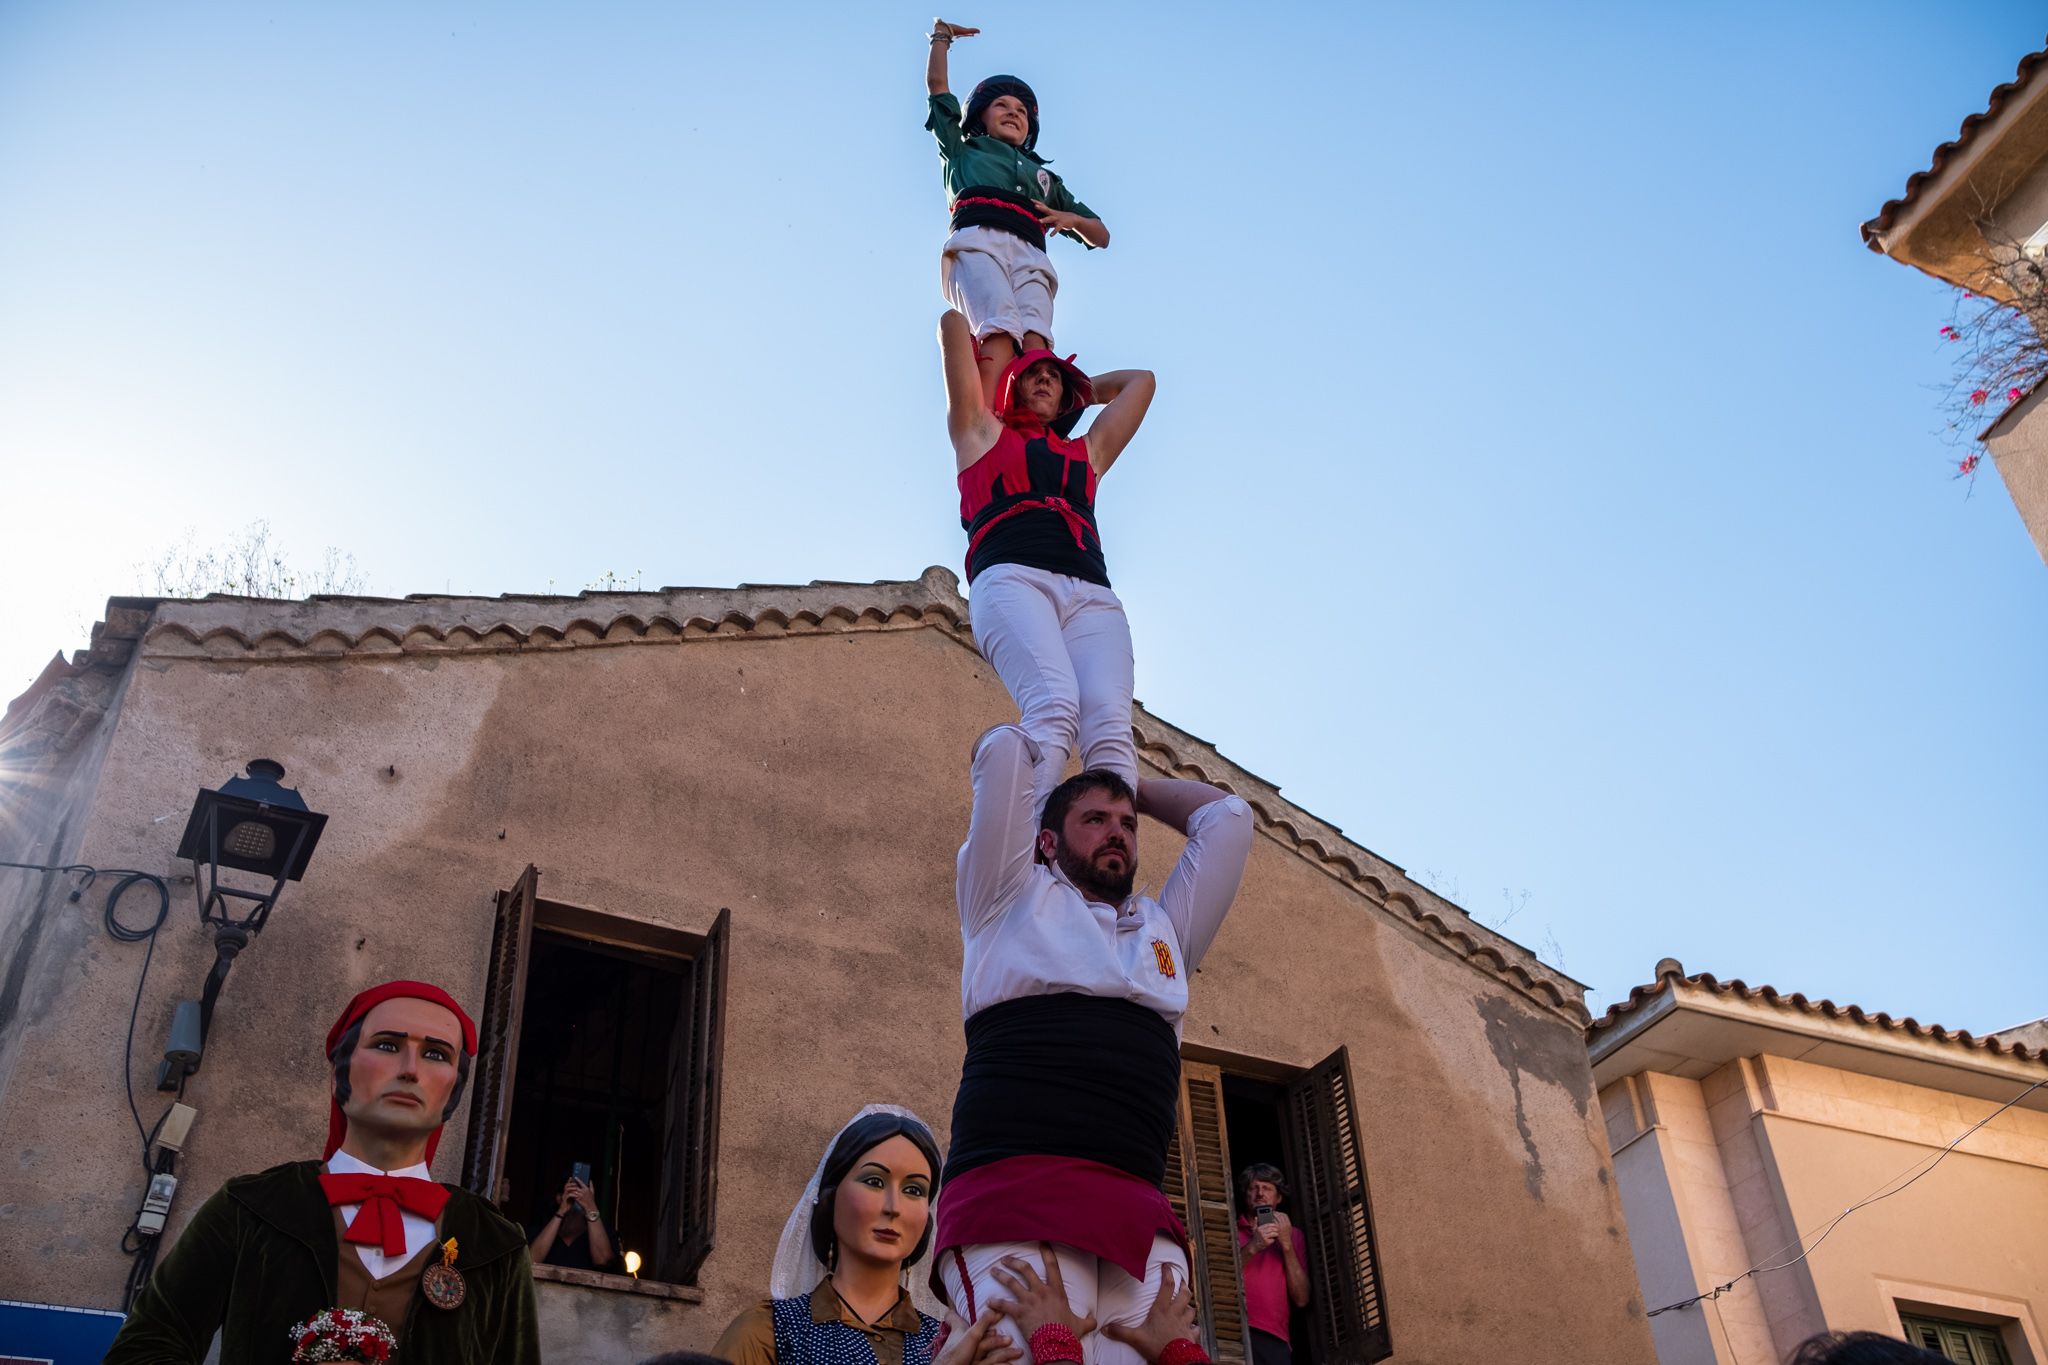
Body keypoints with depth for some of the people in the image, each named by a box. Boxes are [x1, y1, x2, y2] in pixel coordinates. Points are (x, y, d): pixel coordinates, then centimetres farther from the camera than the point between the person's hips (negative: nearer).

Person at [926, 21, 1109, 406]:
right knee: (999, 331, -34)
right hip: (977, 241, -3)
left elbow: (1101, 236, 36)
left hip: (1030, 256, 3)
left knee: (1036, 339, -29)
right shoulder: (964, 151, 38)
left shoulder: (1045, 177, 42)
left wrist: (1072, 219, 15)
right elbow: (936, 84, 36)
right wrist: (942, 35, 47)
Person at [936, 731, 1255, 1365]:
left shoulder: (1164, 929, 32)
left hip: (1138, 1213, 4)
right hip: (1013, 1189, -4)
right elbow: (1001, 748, 17)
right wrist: (1047, 747, 38)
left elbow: (1227, 815, 36)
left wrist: (1133, 782, 44)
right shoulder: (1012, 899, 20)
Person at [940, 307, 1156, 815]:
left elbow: (1140, 380, 50)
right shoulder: (982, 432, 30)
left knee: (1110, 727, -25)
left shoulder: (1087, 451, 38)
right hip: (1012, 578, -4)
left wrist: (1081, 387, 58)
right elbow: (953, 323, 32)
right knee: (1054, 709, -33)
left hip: (1091, 594, 4)